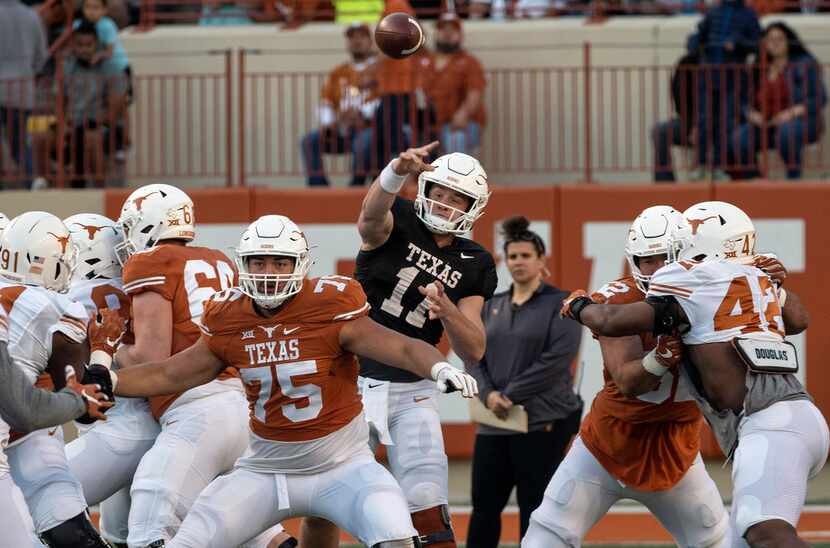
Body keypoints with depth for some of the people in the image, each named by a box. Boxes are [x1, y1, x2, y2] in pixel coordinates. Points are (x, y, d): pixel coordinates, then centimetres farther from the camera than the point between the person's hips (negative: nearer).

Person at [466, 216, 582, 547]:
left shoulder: (560, 304, -3)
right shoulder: (492, 307, 14)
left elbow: (557, 359, -14)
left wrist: (511, 395, -16)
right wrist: (488, 394, -11)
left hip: (542, 422, -5)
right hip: (494, 423, 5)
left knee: (534, 508, -1)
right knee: (484, 505, 6)